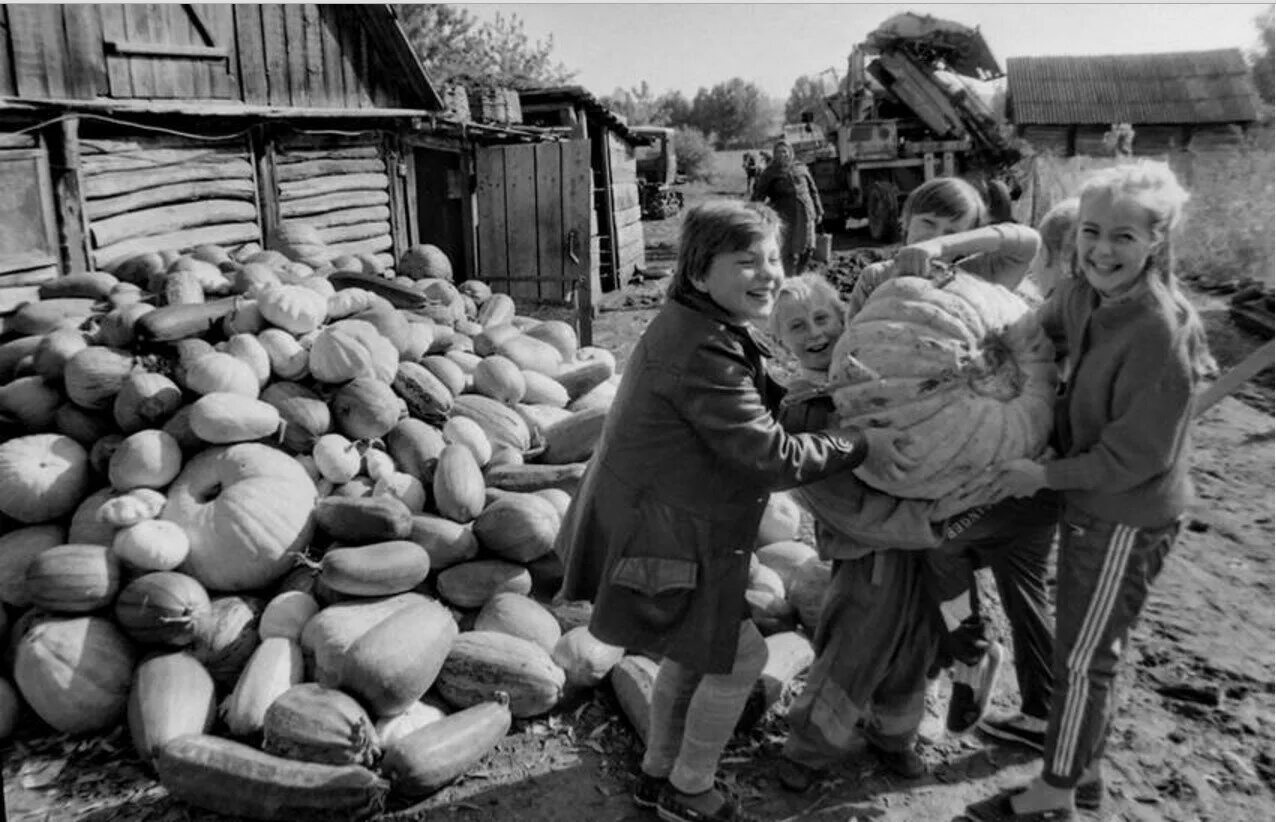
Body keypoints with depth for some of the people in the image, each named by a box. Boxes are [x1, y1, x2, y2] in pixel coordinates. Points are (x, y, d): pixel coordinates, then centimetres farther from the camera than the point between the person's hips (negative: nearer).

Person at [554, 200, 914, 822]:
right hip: (656, 543, -10)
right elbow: (771, 457, -25)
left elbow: (754, 413, 15)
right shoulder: (702, 352, -27)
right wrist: (862, 445, -17)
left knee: (694, 650, 23)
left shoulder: (698, 329, 7)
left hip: (657, 526, 10)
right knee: (740, 655, 4)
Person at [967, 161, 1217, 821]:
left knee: (1083, 657, 7)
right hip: (1088, 502, 8)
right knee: (1082, 647, 21)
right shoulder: (1083, 294, -5)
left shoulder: (1160, 330, -27)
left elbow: (1138, 454, -23)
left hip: (1128, 518, -8)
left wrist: (1045, 475, -16)